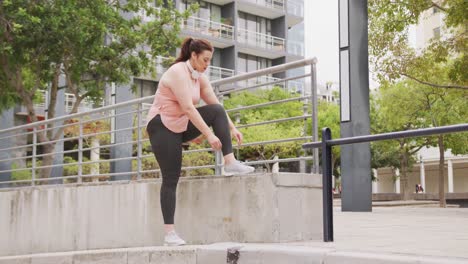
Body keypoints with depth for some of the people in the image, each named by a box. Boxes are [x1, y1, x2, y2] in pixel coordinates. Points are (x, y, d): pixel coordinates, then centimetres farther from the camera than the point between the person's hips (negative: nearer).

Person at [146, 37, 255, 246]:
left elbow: (216, 104, 5)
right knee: (171, 179, -8)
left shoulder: (200, 78, 4)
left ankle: (230, 163, -20)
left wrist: (232, 128, -4)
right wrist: (209, 135, -32)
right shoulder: (177, 72, -21)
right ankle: (169, 233, -2)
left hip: (183, 125, 7)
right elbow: (188, 107, -29)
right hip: (162, 127, -7)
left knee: (217, 111, -13)